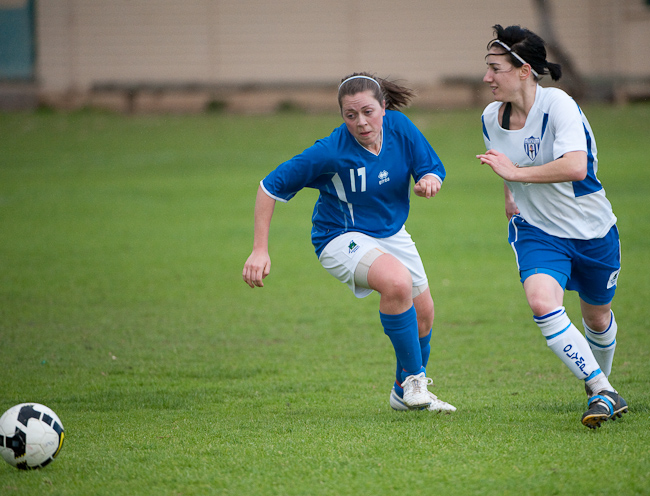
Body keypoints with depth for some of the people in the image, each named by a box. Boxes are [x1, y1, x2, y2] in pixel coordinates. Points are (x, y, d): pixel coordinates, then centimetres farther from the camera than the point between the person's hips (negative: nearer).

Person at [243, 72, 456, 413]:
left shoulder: (399, 127, -15)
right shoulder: (331, 152, -27)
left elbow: (432, 168, -3)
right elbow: (271, 186, -20)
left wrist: (429, 180, -29)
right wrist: (260, 250, -23)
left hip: (391, 232, 7)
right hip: (342, 237, -7)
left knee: (422, 315, 13)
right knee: (398, 282, -34)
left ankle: (404, 392, 40)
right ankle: (414, 377, -16)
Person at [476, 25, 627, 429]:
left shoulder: (558, 105, -23)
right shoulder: (491, 118, -3)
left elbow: (576, 167, -37)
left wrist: (517, 173, -34)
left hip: (592, 229, -3)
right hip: (536, 229, 3)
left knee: (597, 318, 15)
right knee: (542, 302, -26)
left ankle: (602, 380, 48)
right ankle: (601, 393, -22)